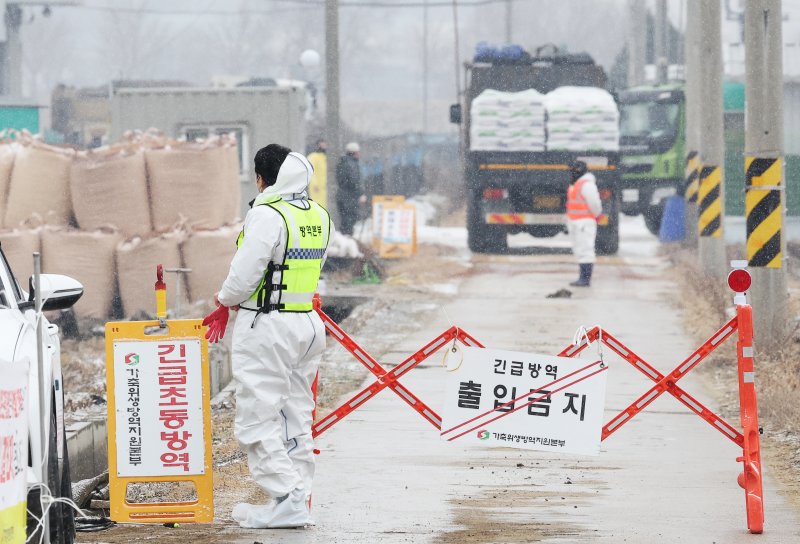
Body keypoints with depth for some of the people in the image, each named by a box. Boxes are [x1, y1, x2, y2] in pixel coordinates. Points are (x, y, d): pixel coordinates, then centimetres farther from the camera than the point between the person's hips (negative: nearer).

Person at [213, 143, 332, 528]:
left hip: (267, 327, -8)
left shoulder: (267, 215, -17)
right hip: (308, 321, 8)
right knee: (296, 416, 14)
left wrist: (227, 298, 3)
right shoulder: (320, 216, 9)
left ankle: (286, 499, -11)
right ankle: (298, 499, 15)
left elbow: (245, 272, -19)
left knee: (259, 417, -4)